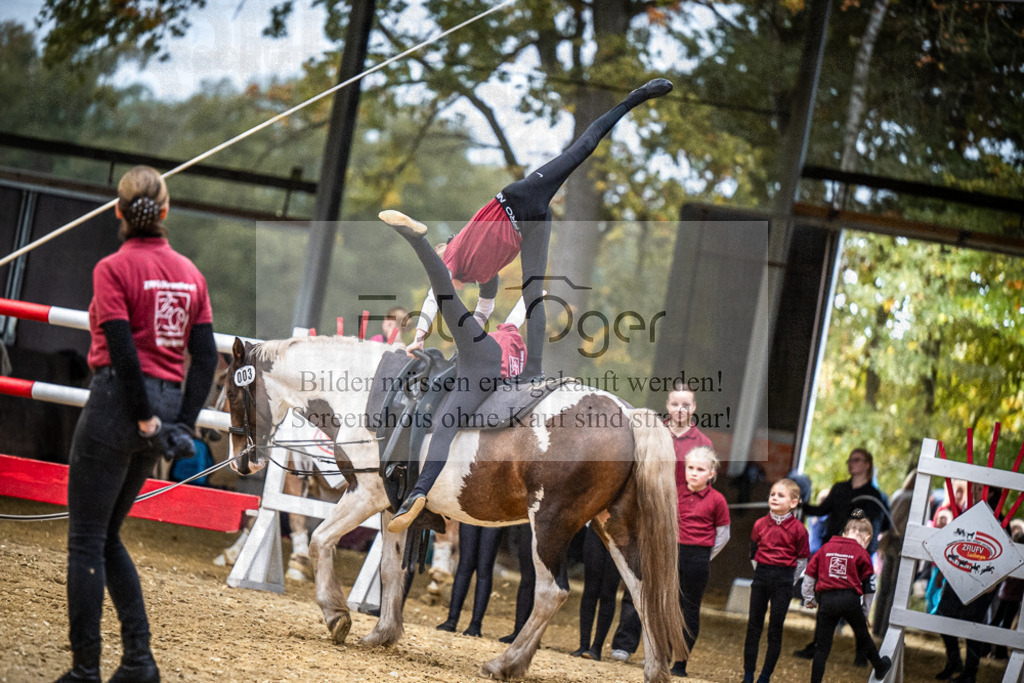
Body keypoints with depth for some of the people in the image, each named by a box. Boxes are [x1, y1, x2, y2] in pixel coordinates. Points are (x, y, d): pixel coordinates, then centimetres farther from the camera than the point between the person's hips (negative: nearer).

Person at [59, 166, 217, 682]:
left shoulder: (113, 269, -8)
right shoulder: (190, 273, 10)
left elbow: (123, 350, -16)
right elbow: (205, 357, 6)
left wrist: (145, 416, -10)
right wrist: (183, 424, 4)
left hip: (119, 402, -7)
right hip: (168, 403, 7)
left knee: (86, 539, 1)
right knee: (107, 534, 18)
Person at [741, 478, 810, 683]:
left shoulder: (797, 529, -7)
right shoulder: (760, 524, 1)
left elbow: (802, 560, 2)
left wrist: (786, 578, 3)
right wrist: (761, 572, 12)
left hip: (783, 580, -3)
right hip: (761, 576, 3)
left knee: (775, 630, 2)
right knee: (754, 627, 4)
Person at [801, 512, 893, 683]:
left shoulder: (826, 548, 9)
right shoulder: (861, 553, 3)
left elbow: (810, 573, 9)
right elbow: (869, 586, 7)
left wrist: (809, 598, 19)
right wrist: (865, 611, 17)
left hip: (826, 600, 1)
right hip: (850, 600, -1)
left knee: (822, 646, 4)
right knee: (863, 637, 20)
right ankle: (880, 668, 41)